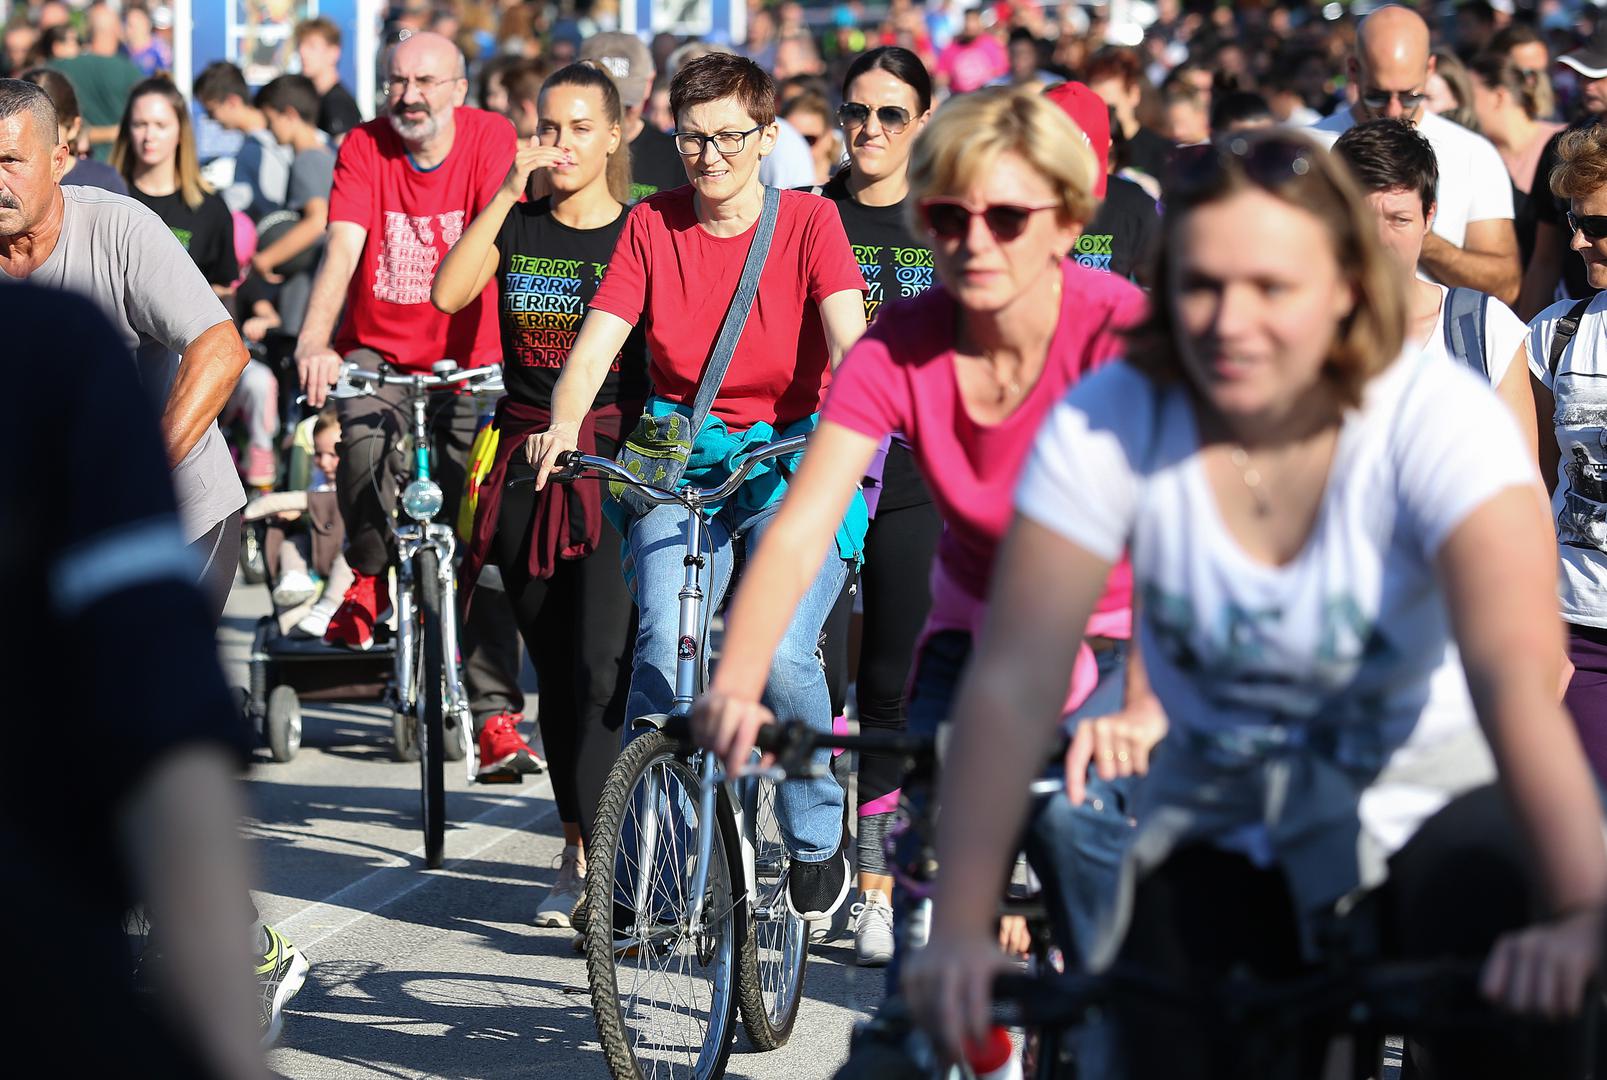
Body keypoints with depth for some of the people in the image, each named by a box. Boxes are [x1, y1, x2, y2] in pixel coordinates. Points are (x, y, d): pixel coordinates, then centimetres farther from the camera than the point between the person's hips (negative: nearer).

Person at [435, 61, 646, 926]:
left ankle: (595, 854, -14)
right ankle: (580, 852, 18)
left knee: (602, 668, -15)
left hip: (612, 462, -3)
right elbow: (448, 293, -10)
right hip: (526, 459, 3)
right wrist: (509, 193, -14)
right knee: (554, 671, 9)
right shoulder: (517, 226, 7)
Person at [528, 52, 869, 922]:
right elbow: (597, 339, -6)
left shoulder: (809, 221, -3)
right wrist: (564, 424, -26)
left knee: (780, 650, -22)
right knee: (664, 644, -21)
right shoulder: (652, 225, 3)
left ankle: (816, 838, 5)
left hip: (790, 456, -2)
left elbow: (847, 335, -18)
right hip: (681, 456, 2)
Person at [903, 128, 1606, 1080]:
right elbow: (1015, 681, -20)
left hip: (1429, 797, -3)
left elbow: (1515, 674, -34)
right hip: (1223, 828, 3)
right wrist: (960, 929, -31)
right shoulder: (1106, 427, -15)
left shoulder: (1438, 419, -21)